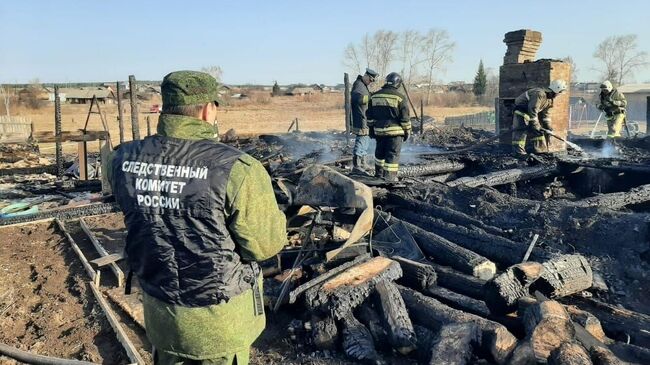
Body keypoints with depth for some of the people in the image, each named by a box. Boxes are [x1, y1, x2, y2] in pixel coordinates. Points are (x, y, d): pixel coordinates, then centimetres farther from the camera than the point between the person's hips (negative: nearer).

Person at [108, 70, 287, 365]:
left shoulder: (124, 160, -10)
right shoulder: (234, 168, -27)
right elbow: (267, 243, -19)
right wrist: (266, 203, -1)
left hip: (159, 310, 5)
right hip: (220, 318, -4)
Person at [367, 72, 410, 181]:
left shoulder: (374, 96, 7)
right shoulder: (399, 97, -8)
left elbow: (370, 116, 12)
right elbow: (405, 118, -7)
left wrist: (371, 129, 19)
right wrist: (407, 131, 3)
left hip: (379, 131, 5)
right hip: (394, 131, -5)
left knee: (380, 152, 20)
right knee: (392, 154, 0)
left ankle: (379, 174, 34)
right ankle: (389, 178, -1)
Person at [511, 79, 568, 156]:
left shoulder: (550, 99, 3)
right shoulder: (539, 94, -29)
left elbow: (546, 113, 10)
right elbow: (533, 110, -31)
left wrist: (547, 126, 2)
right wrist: (535, 125, -28)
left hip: (531, 111, 10)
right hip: (521, 110, -10)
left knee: (538, 130, 9)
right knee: (521, 130, -17)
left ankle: (540, 149, 16)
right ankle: (518, 150, -19)